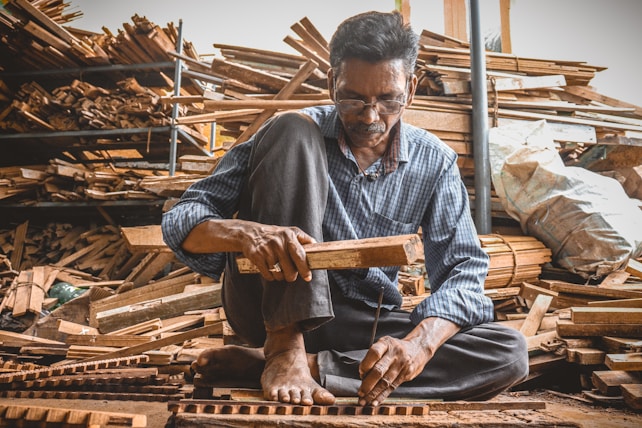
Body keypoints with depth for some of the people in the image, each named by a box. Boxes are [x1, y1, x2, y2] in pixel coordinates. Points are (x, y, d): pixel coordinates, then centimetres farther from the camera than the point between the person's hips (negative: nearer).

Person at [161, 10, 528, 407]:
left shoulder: (434, 163, -2)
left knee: (509, 354, -21)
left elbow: (464, 268, -7)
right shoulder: (302, 131, -7)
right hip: (272, 309, -3)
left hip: (361, 326, 4)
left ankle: (285, 362, -24)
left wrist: (420, 342, -28)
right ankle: (284, 349, -26)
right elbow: (181, 221, -11)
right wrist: (245, 233, -36)